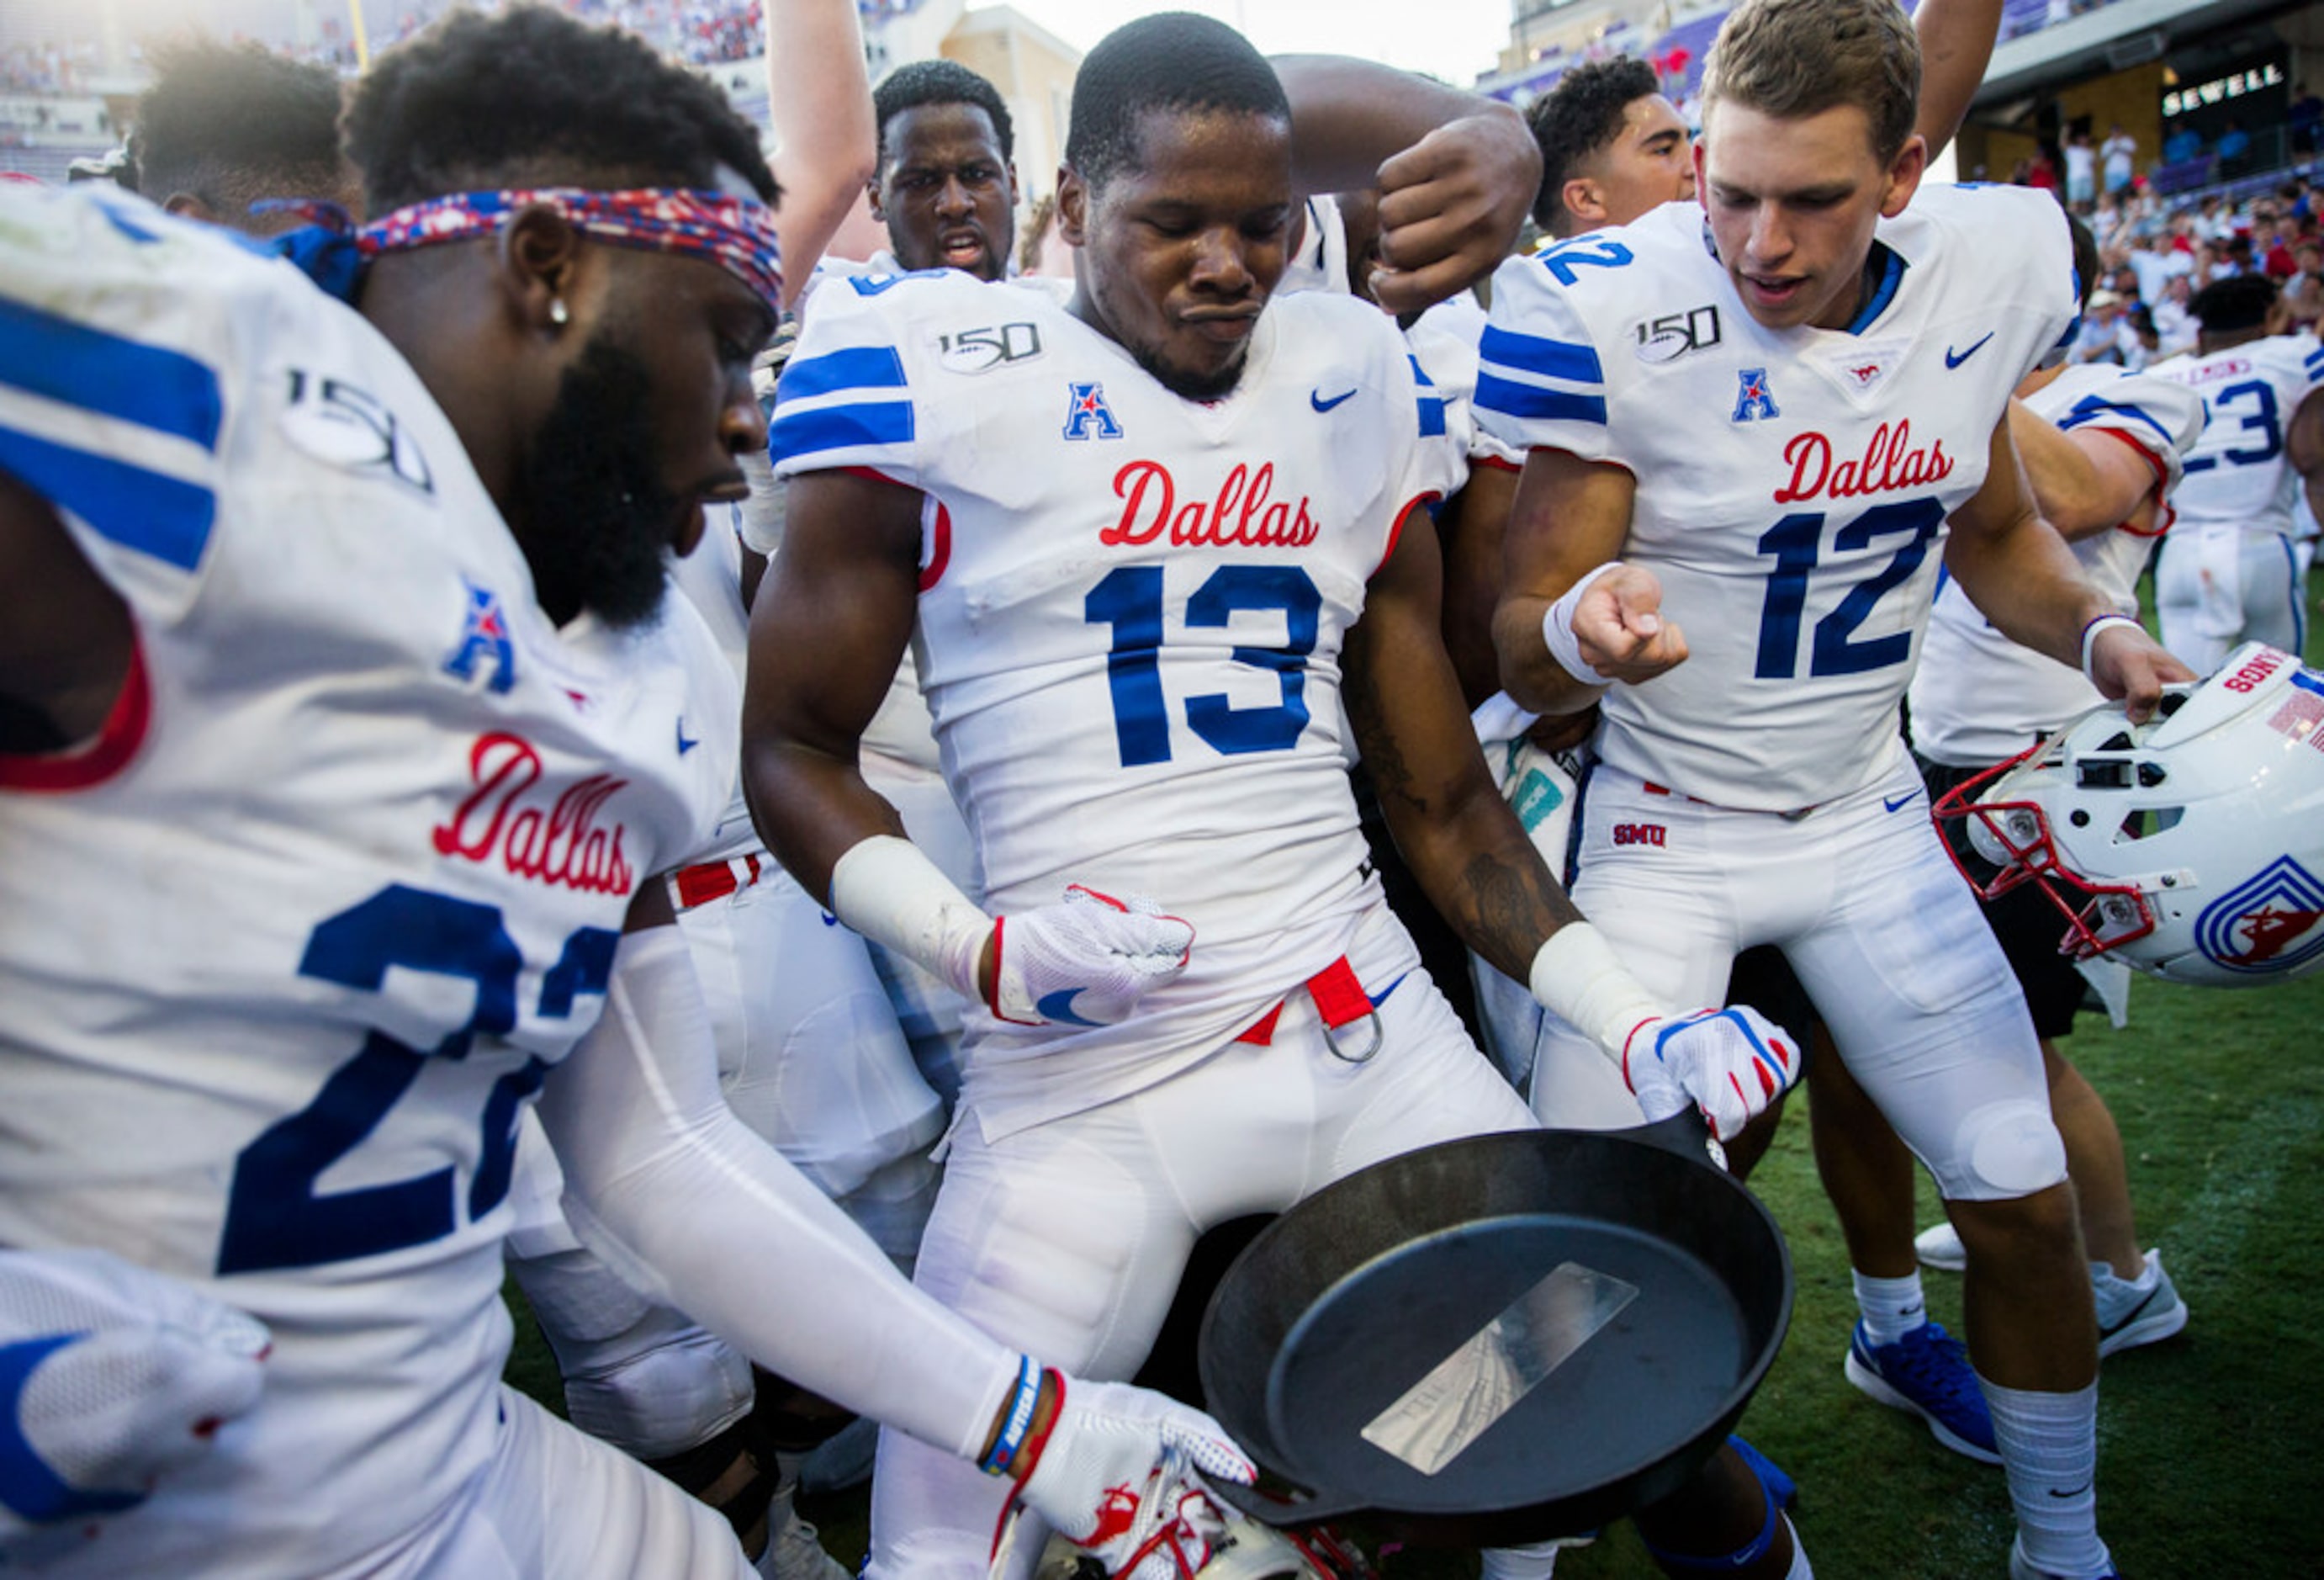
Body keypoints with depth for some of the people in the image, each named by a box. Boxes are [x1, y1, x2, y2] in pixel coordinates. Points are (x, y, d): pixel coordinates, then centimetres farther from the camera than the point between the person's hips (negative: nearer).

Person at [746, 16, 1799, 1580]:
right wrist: (976, 945, -17)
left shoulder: (1354, 397, 10)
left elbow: (1441, 793, 13)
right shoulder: (943, 378, -4)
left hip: (1374, 1032, 4)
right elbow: (792, 747, 0)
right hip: (1083, 1075, -4)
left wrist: (1634, 1013, 4)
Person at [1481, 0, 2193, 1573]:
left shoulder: (1988, 270, -6)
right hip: (1658, 831, -4)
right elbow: (1522, 648, -16)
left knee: (2026, 1204, 10)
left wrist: (2102, 632, -7)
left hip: (1868, 816, 5)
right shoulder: (1608, 312, -21)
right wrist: (1585, 626, -39)